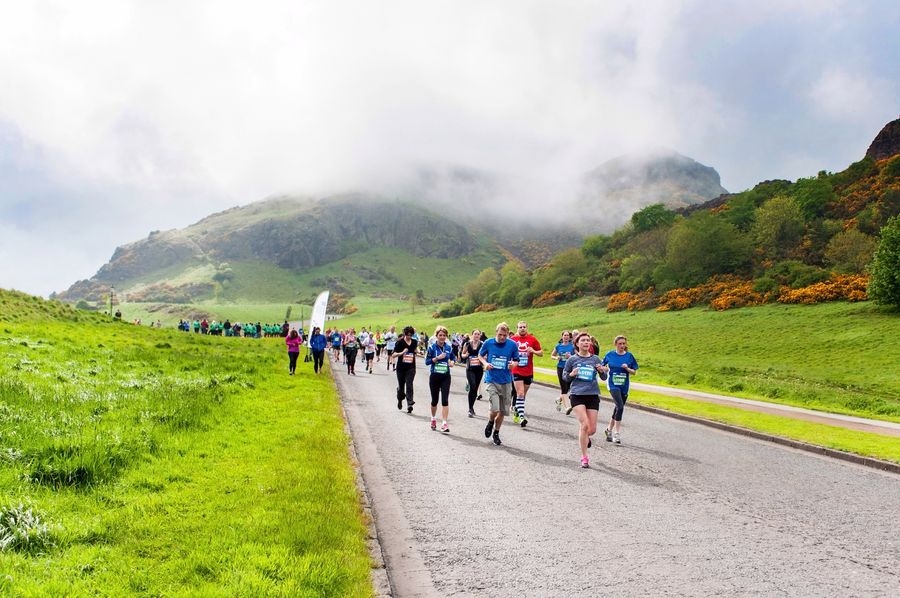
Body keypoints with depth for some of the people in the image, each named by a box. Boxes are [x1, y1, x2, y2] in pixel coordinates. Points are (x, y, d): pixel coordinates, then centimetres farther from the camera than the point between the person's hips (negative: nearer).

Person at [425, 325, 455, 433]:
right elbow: (427, 361, -7)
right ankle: (433, 419, 37)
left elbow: (452, 358, 16)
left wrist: (452, 362, -6)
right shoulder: (432, 347, -5)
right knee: (435, 400, 12)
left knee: (445, 400, -10)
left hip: (446, 377, 1)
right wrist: (437, 358, -20)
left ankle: (444, 423, -11)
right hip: (434, 376, -1)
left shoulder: (449, 347, 3)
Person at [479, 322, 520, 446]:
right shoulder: (488, 343, -4)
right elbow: (480, 355, 12)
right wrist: (485, 363, -8)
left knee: (503, 411, 8)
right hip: (491, 381, -2)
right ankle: (490, 422, 18)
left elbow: (516, 360, 9)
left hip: (506, 381, 2)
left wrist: (513, 364, -14)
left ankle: (496, 433, 31)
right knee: (495, 409, -16)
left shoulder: (512, 345, -2)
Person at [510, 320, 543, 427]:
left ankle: (516, 413, 30)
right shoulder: (512, 339, 0)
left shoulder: (532, 339, 2)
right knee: (520, 394, -13)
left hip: (529, 372, 3)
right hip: (517, 371, -2)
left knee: (523, 394, 13)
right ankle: (521, 417, -19)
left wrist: (533, 351, -13)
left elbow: (541, 353, 5)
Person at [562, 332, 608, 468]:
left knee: (592, 429, 2)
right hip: (577, 395, -2)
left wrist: (602, 371, -16)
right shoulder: (572, 359, 1)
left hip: (593, 395, 2)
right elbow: (564, 376, 10)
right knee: (584, 425, -16)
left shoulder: (595, 359, 4)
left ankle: (585, 437, 41)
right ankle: (584, 457, -4)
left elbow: (603, 377, 6)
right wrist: (571, 374, -12)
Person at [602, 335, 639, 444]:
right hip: (613, 385, -3)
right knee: (620, 407, -18)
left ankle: (609, 429, 34)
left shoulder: (629, 356, 0)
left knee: (618, 408, 13)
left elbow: (634, 372, 4)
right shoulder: (610, 354, -3)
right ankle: (616, 434, -11)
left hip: (624, 386, 3)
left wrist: (627, 368, -15)